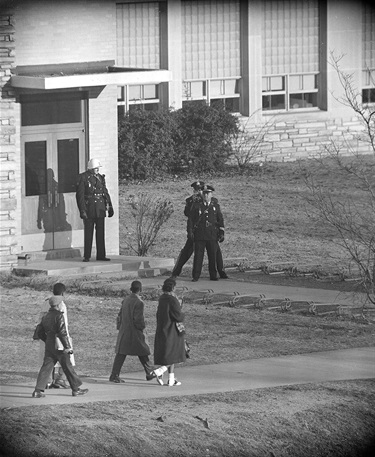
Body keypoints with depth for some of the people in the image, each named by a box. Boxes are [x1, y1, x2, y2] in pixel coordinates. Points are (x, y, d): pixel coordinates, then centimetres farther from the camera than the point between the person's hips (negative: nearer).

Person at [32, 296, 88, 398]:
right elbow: (62, 332, -17)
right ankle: (76, 389, 13)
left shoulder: (45, 317, 11)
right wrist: (67, 347, -14)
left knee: (46, 367, 3)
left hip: (49, 346, 6)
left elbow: (40, 334, 16)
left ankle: (38, 391, -6)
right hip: (59, 347, -6)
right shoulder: (59, 316, -11)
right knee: (68, 367, 4)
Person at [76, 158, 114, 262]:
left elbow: (105, 193, 15)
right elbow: (80, 195, -10)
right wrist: (82, 210, -17)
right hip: (89, 209, -5)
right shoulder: (83, 178, -5)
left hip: (100, 209, 5)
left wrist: (110, 207, 10)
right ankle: (86, 256, 4)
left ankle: (101, 255, 10)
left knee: (100, 232, 5)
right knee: (88, 233, -2)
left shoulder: (100, 177, 11)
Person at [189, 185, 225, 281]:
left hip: (212, 236, 1)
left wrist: (221, 233, 6)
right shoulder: (197, 206, 7)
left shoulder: (216, 206, 10)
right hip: (199, 235, -1)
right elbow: (191, 219, 9)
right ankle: (196, 276, -2)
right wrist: (190, 231, 0)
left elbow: (220, 220, 12)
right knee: (198, 255, -5)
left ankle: (213, 276, 13)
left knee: (213, 256, 3)